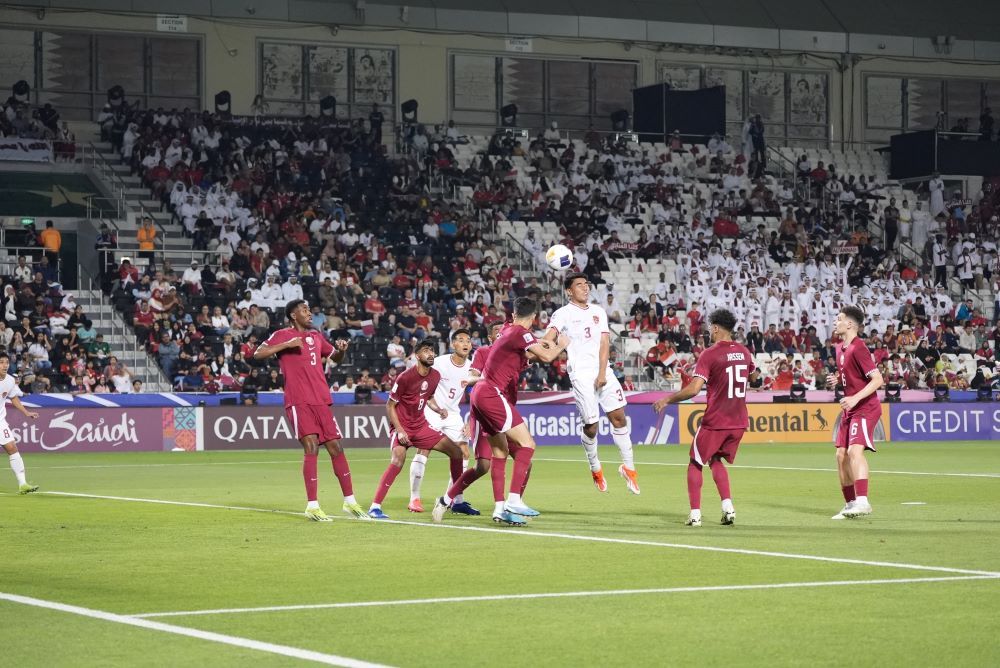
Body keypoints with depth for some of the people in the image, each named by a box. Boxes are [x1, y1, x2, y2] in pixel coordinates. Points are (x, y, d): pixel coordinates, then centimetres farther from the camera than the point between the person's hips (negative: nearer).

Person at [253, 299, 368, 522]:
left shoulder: (316, 336, 19)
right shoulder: (282, 335, 1)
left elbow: (336, 358, 31)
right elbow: (258, 354, -11)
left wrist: (341, 350, 8)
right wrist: (287, 345, -19)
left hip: (321, 401, 6)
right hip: (299, 402, -6)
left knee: (336, 448, 7)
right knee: (311, 447, -17)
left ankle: (350, 502, 17)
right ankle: (312, 506, -14)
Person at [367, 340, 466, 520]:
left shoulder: (435, 376, 2)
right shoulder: (405, 377, -18)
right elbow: (390, 406, -11)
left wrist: (439, 410, -1)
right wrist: (399, 430, -20)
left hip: (421, 426, 7)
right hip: (402, 426, -7)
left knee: (455, 451, 4)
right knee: (398, 459, -32)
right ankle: (375, 507, -31)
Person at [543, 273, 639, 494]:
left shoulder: (598, 312, 14)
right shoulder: (563, 314, 0)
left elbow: (604, 343, 7)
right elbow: (549, 337, -16)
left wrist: (602, 373, -6)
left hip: (603, 371, 4)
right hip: (581, 374, -4)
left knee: (619, 417, -2)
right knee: (591, 425, -3)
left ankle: (628, 467, 9)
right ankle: (595, 469, 19)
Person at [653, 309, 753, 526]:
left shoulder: (710, 355, -14)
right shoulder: (744, 351, 5)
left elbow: (693, 389, -21)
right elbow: (751, 375, 26)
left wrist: (667, 400, -10)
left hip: (715, 422, -6)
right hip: (739, 421, 6)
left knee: (695, 464, 9)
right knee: (716, 460, 21)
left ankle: (695, 514, 1)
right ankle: (728, 507, 5)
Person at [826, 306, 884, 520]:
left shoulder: (858, 348, -16)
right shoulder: (840, 349, 11)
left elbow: (877, 379, -20)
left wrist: (855, 398, -28)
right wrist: (836, 380, 5)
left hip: (865, 408, -10)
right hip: (849, 409, 10)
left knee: (854, 450, -23)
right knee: (841, 454, 9)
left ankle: (862, 501, -27)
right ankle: (850, 504, 17)